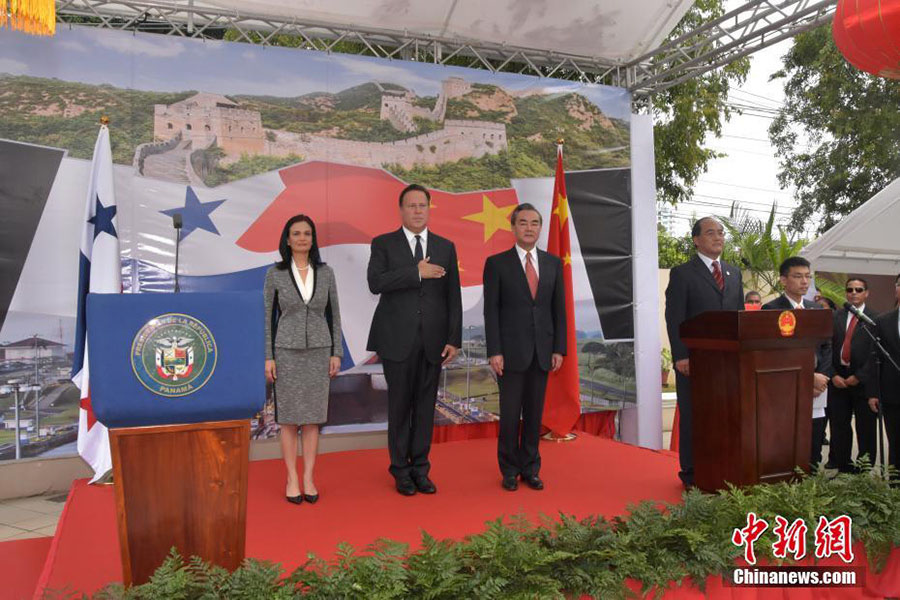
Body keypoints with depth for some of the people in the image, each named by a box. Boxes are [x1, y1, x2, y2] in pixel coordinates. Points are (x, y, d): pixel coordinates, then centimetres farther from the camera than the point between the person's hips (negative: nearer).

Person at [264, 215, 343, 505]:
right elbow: (267, 317, -1)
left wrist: (336, 353, 1)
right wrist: (268, 357, -6)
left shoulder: (326, 273, 3)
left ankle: (309, 479, 15)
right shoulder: (275, 273, -3)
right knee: (289, 418, 3)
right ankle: (292, 480, 14)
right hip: (287, 351, -2)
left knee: (312, 417, 5)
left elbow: (333, 315, 6)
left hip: (318, 351, 2)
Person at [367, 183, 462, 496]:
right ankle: (401, 470, 19)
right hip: (397, 339, -2)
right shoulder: (383, 244, 2)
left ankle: (420, 469, 20)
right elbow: (375, 283, -15)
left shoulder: (445, 247, 8)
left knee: (426, 405, 8)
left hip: (433, 340, 2)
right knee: (400, 404, 6)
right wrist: (417, 273, -19)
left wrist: (454, 339, -1)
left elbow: (453, 297, 5)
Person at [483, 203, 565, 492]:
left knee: (535, 413, 10)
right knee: (510, 413, 4)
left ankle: (530, 469, 22)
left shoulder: (553, 263, 8)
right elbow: (490, 311, -5)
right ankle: (509, 470, 19)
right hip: (511, 351, -3)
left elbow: (559, 309, 9)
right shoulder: (497, 263, -2)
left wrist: (559, 349, 2)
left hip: (542, 352, 3)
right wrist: (494, 352, -11)